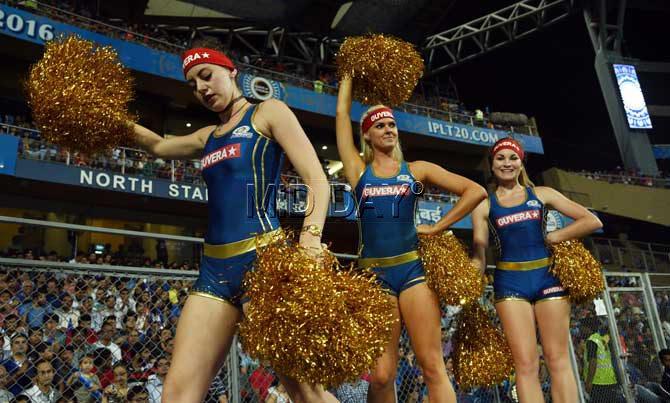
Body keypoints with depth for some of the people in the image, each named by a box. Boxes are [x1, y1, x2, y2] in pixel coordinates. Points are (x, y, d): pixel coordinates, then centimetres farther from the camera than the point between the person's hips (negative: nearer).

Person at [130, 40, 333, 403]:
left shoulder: (268, 112, 3)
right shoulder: (208, 136, 22)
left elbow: (316, 180, -7)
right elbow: (159, 146, 40)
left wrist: (310, 238, -23)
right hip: (215, 267, 7)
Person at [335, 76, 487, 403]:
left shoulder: (417, 169, 10)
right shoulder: (358, 170, 10)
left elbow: (476, 191, 6)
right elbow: (342, 111, 11)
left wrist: (437, 227, 0)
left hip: (412, 269, 0)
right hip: (374, 274, 0)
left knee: (433, 367, -6)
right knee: (381, 375, -3)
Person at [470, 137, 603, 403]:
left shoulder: (541, 194, 9)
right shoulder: (484, 205, 8)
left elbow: (593, 221, 7)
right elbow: (479, 254, 3)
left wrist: (554, 238, -1)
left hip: (548, 276, 1)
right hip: (510, 282, -1)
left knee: (558, 360, 2)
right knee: (526, 364, -3)